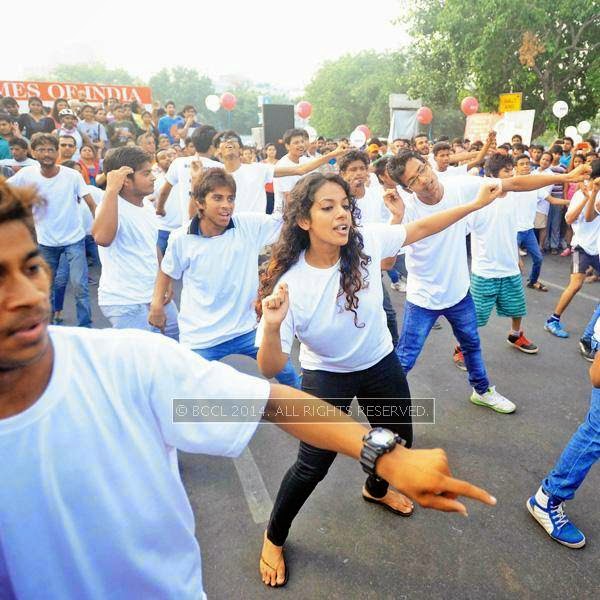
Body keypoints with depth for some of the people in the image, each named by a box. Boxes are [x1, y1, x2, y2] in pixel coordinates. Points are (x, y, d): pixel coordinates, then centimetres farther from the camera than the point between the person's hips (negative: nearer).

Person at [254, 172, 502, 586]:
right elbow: (270, 369, -30)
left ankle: (376, 489, 58)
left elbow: (420, 229, -4)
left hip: (380, 363, 5)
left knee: (399, 440, 21)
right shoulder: (289, 283, -30)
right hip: (326, 375, -4)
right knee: (313, 464, -2)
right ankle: (274, 538, 29)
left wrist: (477, 204, -6)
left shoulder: (366, 240, -23)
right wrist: (272, 325, -49)